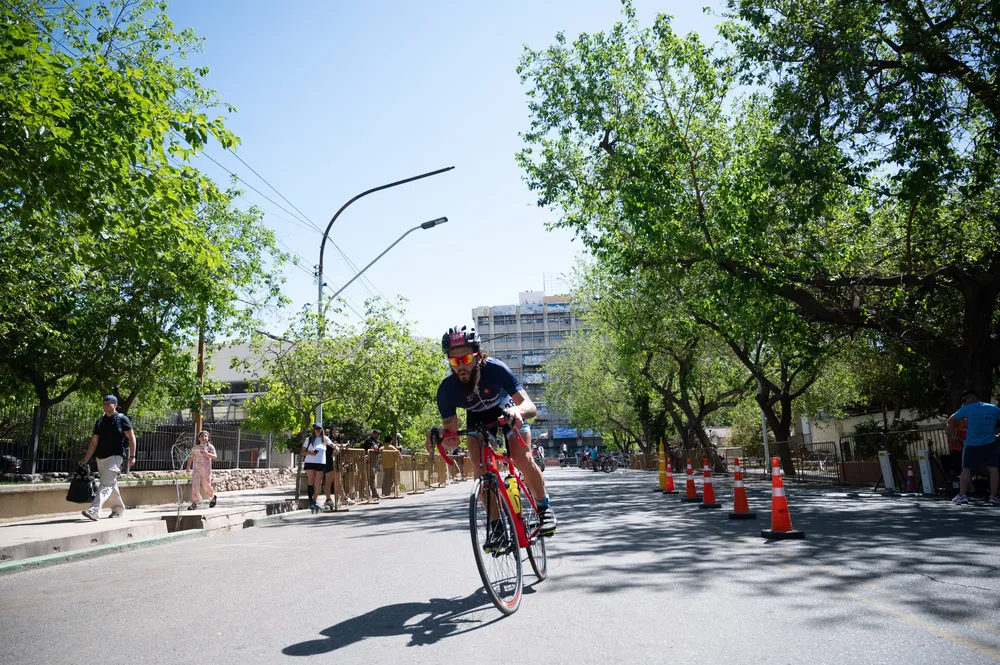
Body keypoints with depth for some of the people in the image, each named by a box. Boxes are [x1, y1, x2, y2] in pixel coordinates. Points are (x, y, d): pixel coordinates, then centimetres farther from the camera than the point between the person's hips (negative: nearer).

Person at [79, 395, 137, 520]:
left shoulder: (122, 419, -2)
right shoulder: (99, 422, 13)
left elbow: (131, 437, -3)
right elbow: (94, 442, 13)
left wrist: (132, 456, -8)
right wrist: (85, 459, 8)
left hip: (116, 456, -6)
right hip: (101, 457, 7)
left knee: (106, 483, -16)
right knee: (111, 484, 15)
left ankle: (94, 511, -24)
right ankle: (119, 508, 28)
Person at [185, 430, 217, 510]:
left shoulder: (210, 447, -2)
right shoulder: (196, 447, 7)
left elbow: (215, 456, -12)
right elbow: (191, 457, 16)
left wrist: (207, 454, -28)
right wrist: (188, 466, 11)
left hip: (206, 470, -2)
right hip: (196, 469, 2)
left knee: (206, 486, 5)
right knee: (195, 485, -7)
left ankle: (213, 497, 32)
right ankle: (194, 503, -3)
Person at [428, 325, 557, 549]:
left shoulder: (495, 369, -36)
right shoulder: (447, 389, -30)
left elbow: (530, 406, -40)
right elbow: (453, 439, -24)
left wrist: (518, 411, -62)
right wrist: (441, 437, -46)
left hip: (507, 411, -2)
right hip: (478, 418, 2)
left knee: (523, 459, -19)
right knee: (480, 468, -17)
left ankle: (544, 508, 7)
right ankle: (497, 527, -3)